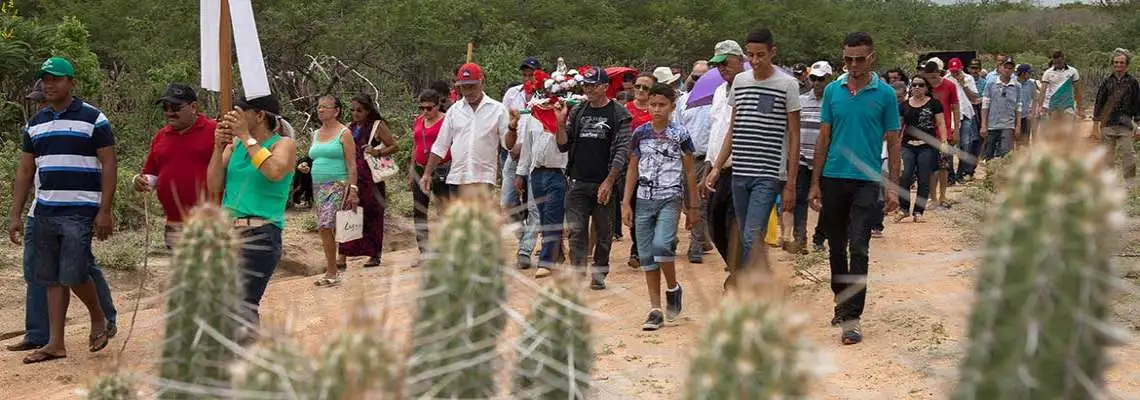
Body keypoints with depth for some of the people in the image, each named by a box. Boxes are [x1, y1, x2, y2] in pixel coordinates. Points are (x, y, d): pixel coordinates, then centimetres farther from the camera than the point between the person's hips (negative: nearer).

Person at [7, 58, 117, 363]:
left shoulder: (93, 119, -3)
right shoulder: (35, 124, 13)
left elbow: (109, 165, -5)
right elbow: (24, 171, 15)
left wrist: (104, 211, -12)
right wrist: (15, 215, 9)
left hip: (80, 212, -6)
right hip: (43, 212, 6)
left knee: (74, 275, -10)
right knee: (51, 278, 6)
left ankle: (100, 320, 17)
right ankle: (55, 343, 12)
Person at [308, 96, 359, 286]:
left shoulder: (344, 133, -3)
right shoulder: (315, 134, 16)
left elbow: (352, 164, -8)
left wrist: (353, 190, -15)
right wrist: (306, 168, 9)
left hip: (338, 186, -7)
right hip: (318, 186, 7)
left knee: (325, 227, -16)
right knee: (325, 229, 6)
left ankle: (331, 272, -10)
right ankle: (333, 268, 14)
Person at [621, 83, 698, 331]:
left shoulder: (680, 134, -1)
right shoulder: (640, 134, 6)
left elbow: (689, 172, 4)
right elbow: (633, 170, 11)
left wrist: (692, 206, 5)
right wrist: (626, 203, 6)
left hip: (670, 199, -3)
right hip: (644, 200, 4)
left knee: (661, 245, -23)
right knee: (647, 255, 4)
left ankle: (673, 288, 4)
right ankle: (656, 310, 12)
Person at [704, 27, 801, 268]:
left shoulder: (787, 85, -3)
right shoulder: (739, 81, 11)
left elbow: (794, 137, -2)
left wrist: (791, 184, -6)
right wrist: (717, 167, 10)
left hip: (769, 175, -5)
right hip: (739, 174, 5)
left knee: (752, 238, -15)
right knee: (746, 239, 10)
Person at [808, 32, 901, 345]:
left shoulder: (885, 94, -1)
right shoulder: (832, 91, 6)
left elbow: (893, 142, 3)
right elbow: (824, 138, 9)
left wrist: (893, 186, -2)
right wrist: (815, 183, 6)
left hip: (866, 180, -3)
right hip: (833, 178, 3)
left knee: (858, 248, -9)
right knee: (837, 247, 13)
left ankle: (852, 318, -9)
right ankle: (841, 303, 30)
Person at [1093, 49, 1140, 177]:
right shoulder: (1107, 82, 7)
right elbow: (1099, 102, 10)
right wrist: (1096, 122, 5)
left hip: (1125, 125, -1)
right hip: (1108, 124, 2)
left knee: (1127, 154, -7)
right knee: (1107, 154, 7)